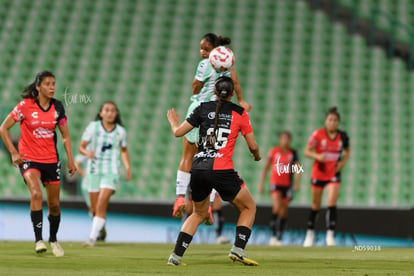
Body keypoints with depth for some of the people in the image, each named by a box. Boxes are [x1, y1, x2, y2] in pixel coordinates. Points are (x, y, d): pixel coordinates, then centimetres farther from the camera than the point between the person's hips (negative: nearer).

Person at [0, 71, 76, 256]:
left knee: (54, 204, 9)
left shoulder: (57, 107, 1)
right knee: (37, 194, -27)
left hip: (51, 160, 4)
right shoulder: (25, 106, -11)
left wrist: (70, 160, 5)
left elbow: (65, 135, 11)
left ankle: (53, 239, 31)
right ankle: (38, 240, -26)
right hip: (29, 158, -4)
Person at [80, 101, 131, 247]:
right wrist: (87, 152, -24)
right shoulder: (93, 127, -2)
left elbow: (124, 150, 19)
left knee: (101, 206, -16)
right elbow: (81, 147, -2)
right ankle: (101, 228, 39)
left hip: (111, 172, -1)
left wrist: (127, 166, 5)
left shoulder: (120, 131, 3)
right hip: (94, 170, 1)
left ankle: (92, 237, -19)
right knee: (95, 208, 8)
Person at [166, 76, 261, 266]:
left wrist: (173, 122, 34)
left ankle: (176, 256, 15)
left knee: (199, 213, 24)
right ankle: (238, 249, -2)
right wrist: (257, 155, 31)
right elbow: (252, 146, 8)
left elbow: (178, 132, 11)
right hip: (222, 170, -4)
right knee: (249, 207, 15)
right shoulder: (239, 113, 6)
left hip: (198, 170, 4)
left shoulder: (203, 109, 10)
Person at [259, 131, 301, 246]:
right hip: (275, 183, -2)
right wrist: (262, 183, 6)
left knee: (283, 211, 6)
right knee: (277, 207, -19)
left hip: (287, 185, 2)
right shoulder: (274, 151, 2)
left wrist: (297, 182, -17)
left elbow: (297, 168, -2)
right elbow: (266, 168, 8)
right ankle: (273, 234, -12)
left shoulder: (293, 153, 5)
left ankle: (279, 237, 14)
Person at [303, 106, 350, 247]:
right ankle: (310, 232, 29)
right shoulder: (318, 134, -11)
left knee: (332, 203, -17)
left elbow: (347, 152, 15)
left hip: (334, 173, 0)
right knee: (315, 206, 11)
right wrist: (317, 156, -27)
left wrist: (342, 162, -4)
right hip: (318, 172, 0)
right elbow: (307, 151, -8)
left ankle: (330, 234, -15)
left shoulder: (343, 136, -4)